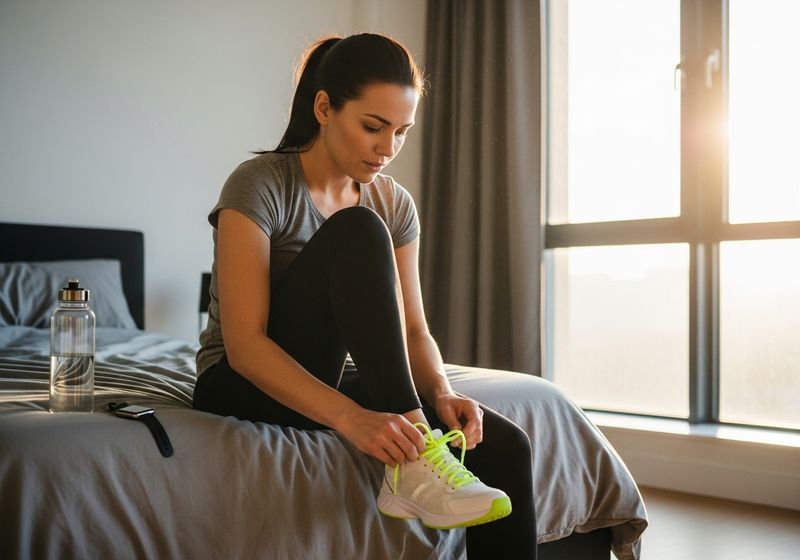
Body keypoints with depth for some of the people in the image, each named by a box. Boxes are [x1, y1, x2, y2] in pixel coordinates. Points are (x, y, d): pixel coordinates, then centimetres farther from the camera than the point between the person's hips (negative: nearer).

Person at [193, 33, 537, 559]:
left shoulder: (395, 204, 2)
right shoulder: (259, 185, -16)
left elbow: (413, 330, -1)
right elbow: (244, 344, -25)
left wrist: (442, 393, -23)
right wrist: (351, 417, -38)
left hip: (332, 384, 5)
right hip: (251, 386, -5)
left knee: (505, 445, -21)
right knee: (359, 232, -29)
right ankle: (409, 466, -34)